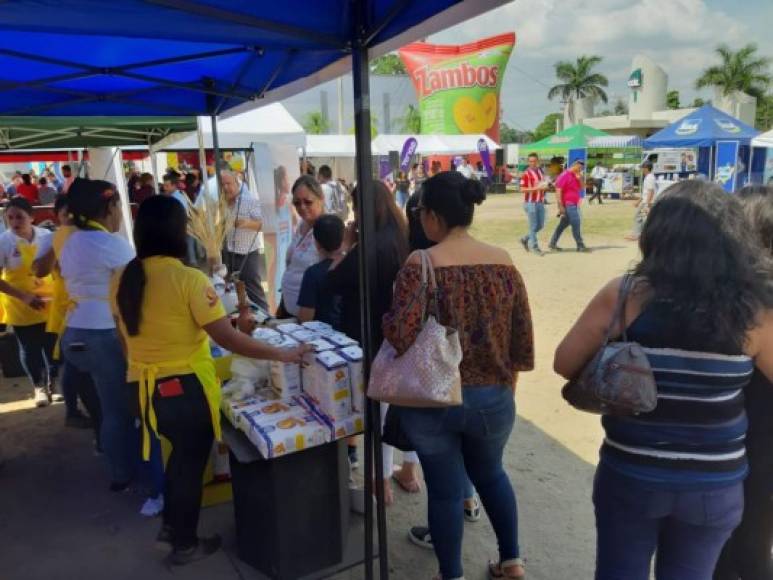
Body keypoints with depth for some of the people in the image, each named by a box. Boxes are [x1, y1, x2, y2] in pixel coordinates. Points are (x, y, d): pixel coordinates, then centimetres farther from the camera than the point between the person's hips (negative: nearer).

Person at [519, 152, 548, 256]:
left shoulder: (541, 171, 12)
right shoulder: (526, 174, -10)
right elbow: (522, 189, -14)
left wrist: (545, 187, 2)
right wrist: (536, 188, -21)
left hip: (540, 202, 7)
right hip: (531, 203, -7)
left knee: (541, 225, 11)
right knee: (533, 226, -1)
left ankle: (525, 239, 27)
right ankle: (534, 247, 10)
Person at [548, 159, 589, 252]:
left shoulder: (575, 176, 15)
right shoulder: (564, 176, -12)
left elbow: (581, 188, 16)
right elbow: (558, 191, -17)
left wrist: (579, 178, -2)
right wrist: (561, 206, -21)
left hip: (574, 205, 9)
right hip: (568, 205, -9)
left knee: (563, 224, 11)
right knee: (576, 224, -8)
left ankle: (553, 244, 17)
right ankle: (580, 246, -2)